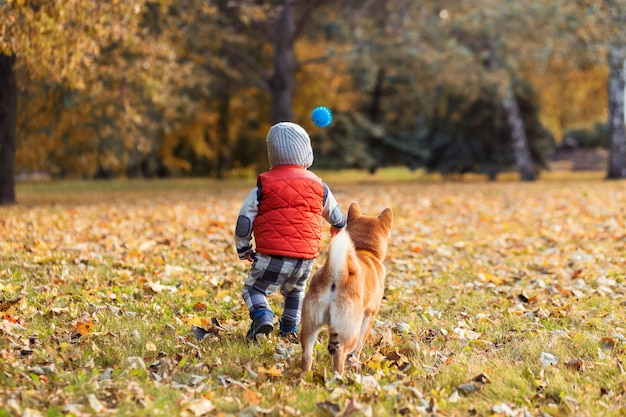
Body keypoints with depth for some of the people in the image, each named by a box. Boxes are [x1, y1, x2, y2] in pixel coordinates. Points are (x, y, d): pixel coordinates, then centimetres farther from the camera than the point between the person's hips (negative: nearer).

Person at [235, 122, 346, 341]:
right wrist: (339, 227, 50)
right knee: (295, 290, 29)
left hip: (272, 256, -3)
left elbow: (244, 220, 2)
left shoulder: (264, 185, 1)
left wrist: (244, 250, 18)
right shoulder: (317, 185, 9)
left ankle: (262, 315, -16)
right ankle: (289, 328, 24)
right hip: (306, 257, 3)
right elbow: (337, 217, 25)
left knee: (253, 289, 10)